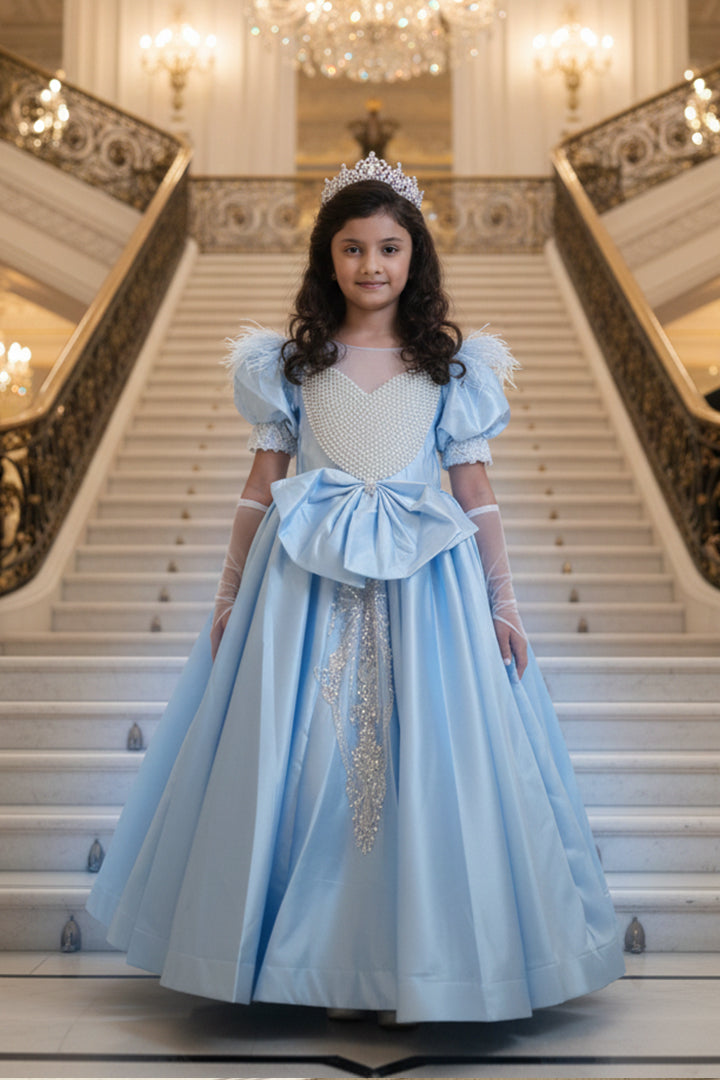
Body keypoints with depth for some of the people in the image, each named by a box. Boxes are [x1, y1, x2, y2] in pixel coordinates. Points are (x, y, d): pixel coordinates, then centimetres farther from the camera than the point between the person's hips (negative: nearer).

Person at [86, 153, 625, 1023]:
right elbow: (261, 485, 7)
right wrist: (229, 596, 7)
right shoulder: (292, 359, 5)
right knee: (303, 764, 3)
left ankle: (418, 958, 18)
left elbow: (476, 491, 5)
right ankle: (319, 953, 20)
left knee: (427, 768, 1)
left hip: (427, 581, 0)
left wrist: (502, 603, 1)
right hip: (306, 580, 1)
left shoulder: (451, 363, 5)